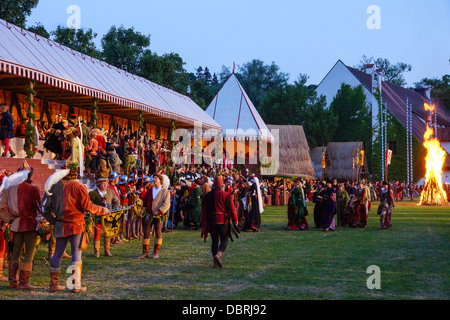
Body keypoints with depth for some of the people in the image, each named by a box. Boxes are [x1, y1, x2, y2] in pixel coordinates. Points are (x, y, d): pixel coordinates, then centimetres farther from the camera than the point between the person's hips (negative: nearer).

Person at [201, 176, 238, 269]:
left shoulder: (206, 196, 6)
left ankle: (216, 263, 5)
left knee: (214, 241, 9)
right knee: (224, 240, 7)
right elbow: (232, 209, -4)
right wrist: (235, 220, 10)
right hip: (223, 221, -3)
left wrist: (204, 225, 12)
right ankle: (218, 254, -20)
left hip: (211, 221, 3)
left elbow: (204, 211, 8)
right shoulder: (226, 195, -4)